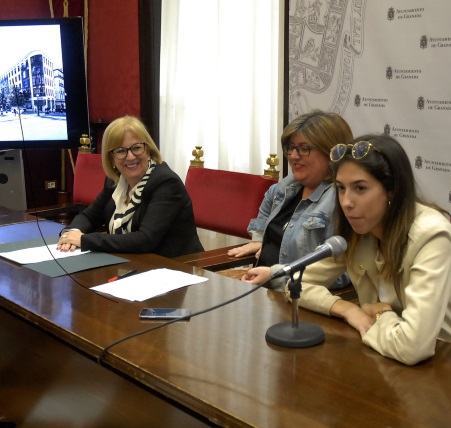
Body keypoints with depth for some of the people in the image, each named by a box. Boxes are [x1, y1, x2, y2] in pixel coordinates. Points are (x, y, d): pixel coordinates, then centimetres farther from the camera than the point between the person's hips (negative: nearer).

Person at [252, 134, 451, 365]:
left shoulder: (431, 237, -26)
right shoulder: (353, 231, -5)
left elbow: (412, 346, -35)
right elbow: (300, 284, 1)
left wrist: (379, 317, -16)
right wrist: (347, 309, -15)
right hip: (376, 359, 5)